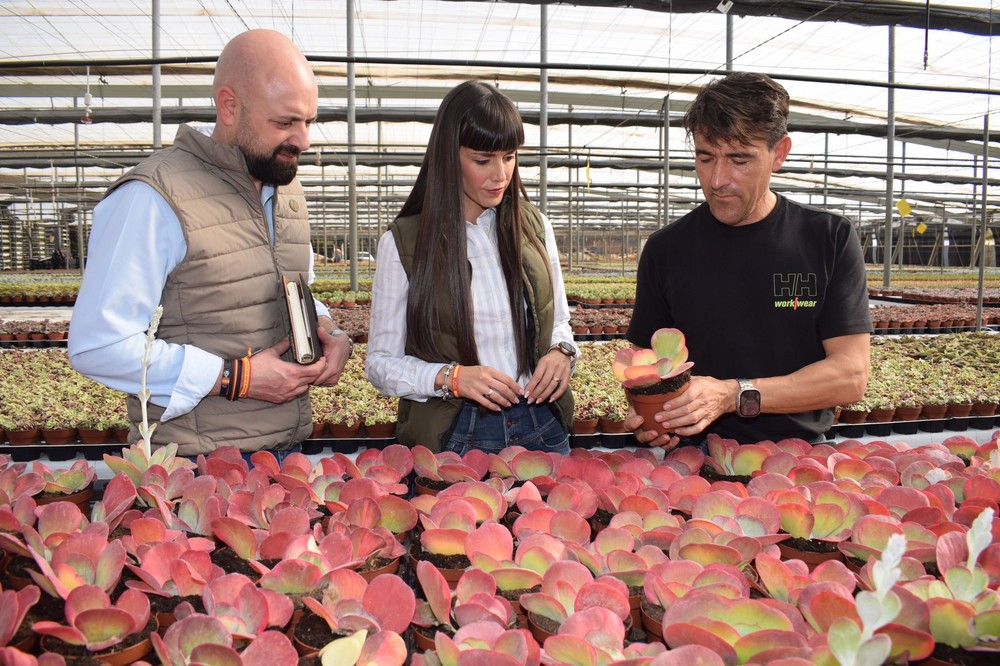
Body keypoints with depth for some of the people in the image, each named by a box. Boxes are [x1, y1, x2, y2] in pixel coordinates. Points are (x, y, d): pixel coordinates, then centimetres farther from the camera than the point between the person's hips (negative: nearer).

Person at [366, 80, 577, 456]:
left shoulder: (534, 227, 5)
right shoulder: (403, 241, -7)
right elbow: (381, 362, -4)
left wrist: (561, 352, -7)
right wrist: (451, 377, -20)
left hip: (541, 428, 4)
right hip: (453, 436, -3)